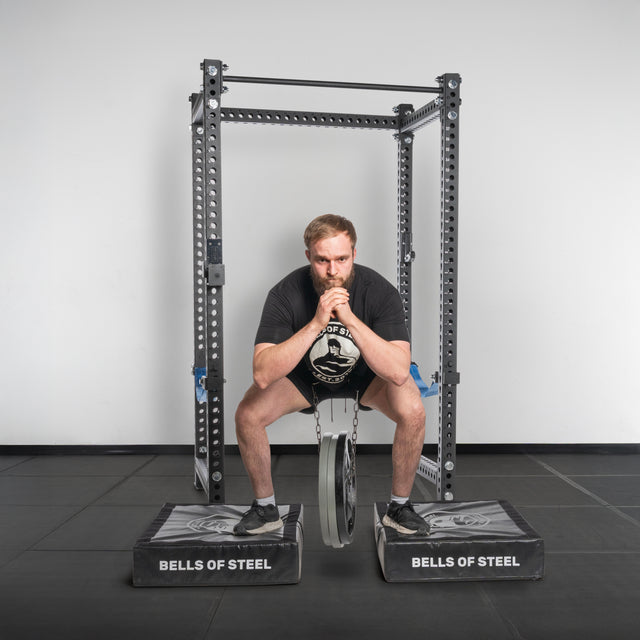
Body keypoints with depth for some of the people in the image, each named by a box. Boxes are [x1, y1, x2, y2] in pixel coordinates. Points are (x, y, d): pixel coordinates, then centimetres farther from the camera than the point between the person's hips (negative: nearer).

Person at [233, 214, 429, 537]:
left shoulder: (379, 290, -29)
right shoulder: (286, 293, -28)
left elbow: (399, 373, -39)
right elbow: (263, 374, -38)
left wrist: (350, 319, -47)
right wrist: (316, 324, -47)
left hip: (365, 373, 0)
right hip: (304, 375, 1)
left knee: (412, 410, -27)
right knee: (247, 415, -21)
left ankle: (400, 505, -1)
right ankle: (265, 508, 4)